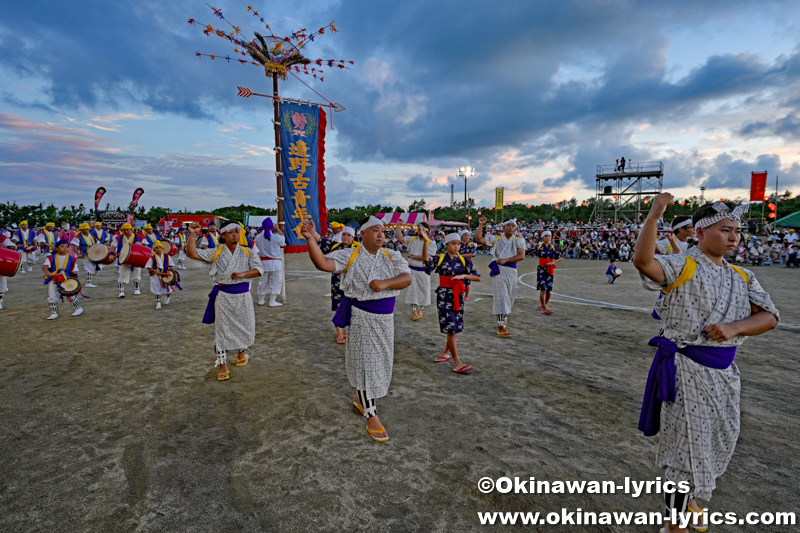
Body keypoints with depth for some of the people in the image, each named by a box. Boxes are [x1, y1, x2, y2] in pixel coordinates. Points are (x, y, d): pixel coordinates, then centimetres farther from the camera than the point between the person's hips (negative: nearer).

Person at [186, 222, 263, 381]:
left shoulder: (247, 253, 3)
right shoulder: (216, 253, 0)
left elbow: (259, 270, -6)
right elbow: (192, 254, -9)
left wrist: (242, 274, -22)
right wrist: (193, 234, -19)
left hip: (243, 295, 2)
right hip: (223, 295, -2)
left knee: (245, 326, 13)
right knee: (222, 329, 0)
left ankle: (241, 352, 40)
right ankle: (223, 366, 8)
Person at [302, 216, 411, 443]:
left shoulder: (392, 257, 1)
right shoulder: (349, 256, -8)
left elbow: (407, 278, -12)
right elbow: (323, 263, -23)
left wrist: (385, 283, -29)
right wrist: (311, 239, -36)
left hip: (384, 318, 5)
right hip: (361, 317, -4)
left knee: (379, 361, 18)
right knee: (365, 363, 3)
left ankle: (359, 397, 45)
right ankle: (372, 417, 16)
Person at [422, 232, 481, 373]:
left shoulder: (464, 260, 4)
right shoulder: (440, 259, -3)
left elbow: (478, 277, 1)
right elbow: (426, 259, -24)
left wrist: (464, 275, -16)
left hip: (458, 296, 4)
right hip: (444, 295, -4)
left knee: (455, 327, 12)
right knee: (450, 327, -7)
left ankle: (445, 353, 35)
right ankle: (457, 362, -4)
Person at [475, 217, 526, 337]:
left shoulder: (518, 241, 8)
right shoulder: (496, 239, 8)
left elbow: (521, 256, -6)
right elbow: (479, 239, 3)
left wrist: (506, 260, -15)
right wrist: (480, 225, -6)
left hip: (511, 271, 2)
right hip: (499, 270, -2)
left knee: (510, 298, 9)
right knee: (501, 297, -7)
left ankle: (502, 322, 24)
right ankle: (501, 327, -3)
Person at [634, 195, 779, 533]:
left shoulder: (742, 277, 10)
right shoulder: (682, 266, -11)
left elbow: (769, 317, 1)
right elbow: (642, 261, -31)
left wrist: (732, 328, -17)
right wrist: (654, 215, -40)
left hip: (724, 372, 7)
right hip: (686, 370, -7)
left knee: (717, 443, 22)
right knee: (687, 446, 1)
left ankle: (687, 498, 48)